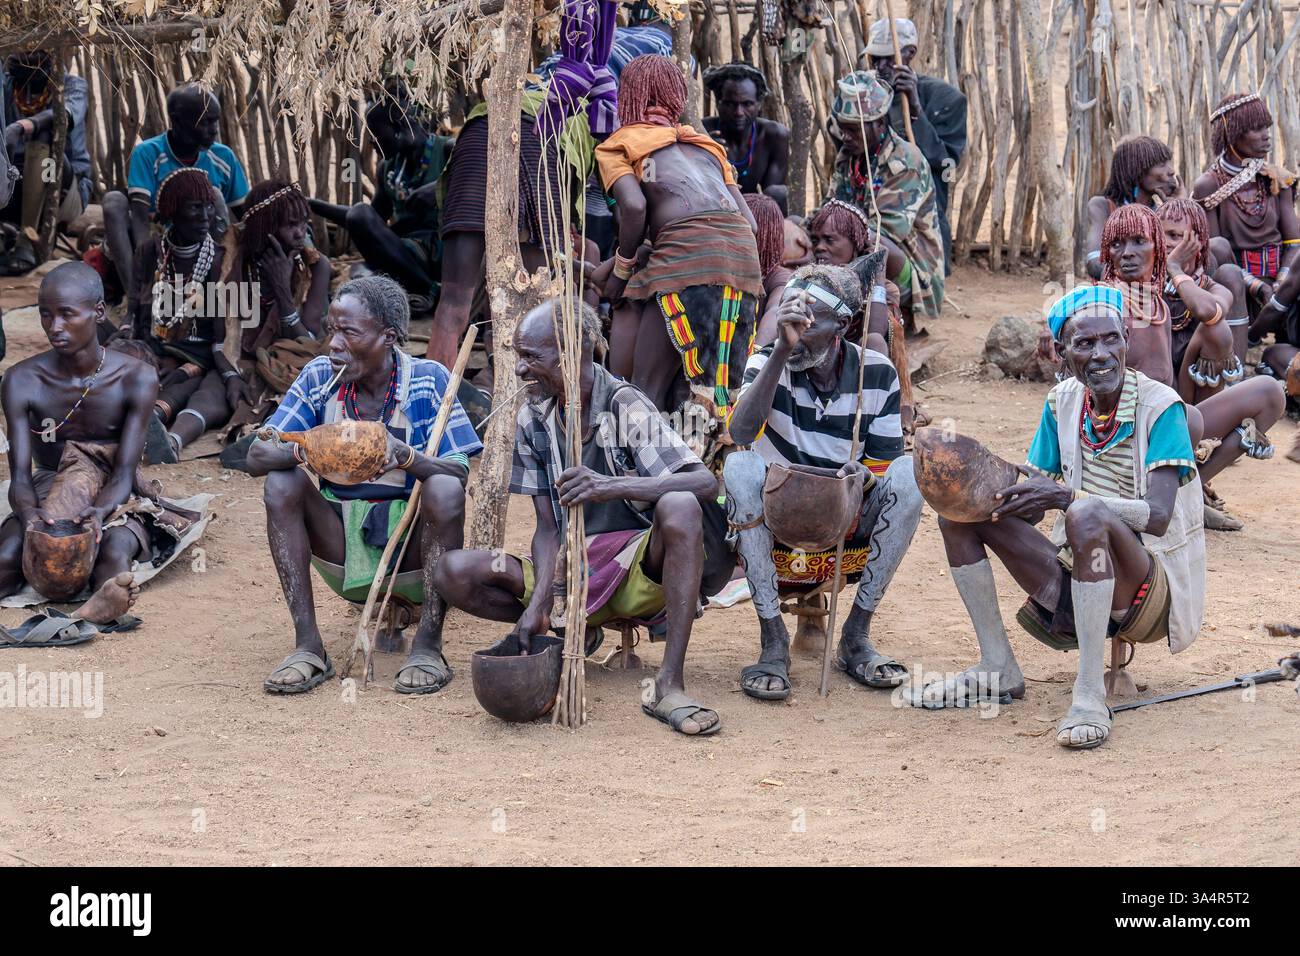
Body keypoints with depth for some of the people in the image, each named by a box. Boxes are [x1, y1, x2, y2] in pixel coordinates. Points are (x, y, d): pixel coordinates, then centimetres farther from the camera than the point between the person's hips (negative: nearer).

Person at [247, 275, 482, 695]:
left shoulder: (428, 380, -9)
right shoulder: (319, 377, -3)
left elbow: (460, 473, -18)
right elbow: (256, 456, -10)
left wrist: (406, 456, -39)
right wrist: (303, 451, -33)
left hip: (412, 546, -3)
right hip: (343, 542, 3)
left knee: (445, 489, -30)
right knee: (282, 482, -20)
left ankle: (428, 644, -21)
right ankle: (308, 646, -20)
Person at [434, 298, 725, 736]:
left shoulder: (625, 406, -14)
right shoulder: (534, 419, 1)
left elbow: (706, 483, -26)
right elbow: (548, 526, 0)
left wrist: (615, 486, -40)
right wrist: (539, 602, -18)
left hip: (640, 570, -4)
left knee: (679, 507, -37)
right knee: (455, 572, -17)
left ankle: (670, 685, -34)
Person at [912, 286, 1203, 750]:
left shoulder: (1160, 406, -13)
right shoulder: (1063, 401, 5)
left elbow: (1158, 516, -24)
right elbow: (1030, 501, 5)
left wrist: (1068, 497, -35)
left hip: (1152, 590, -7)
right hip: (1078, 581, 7)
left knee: (1087, 514, -37)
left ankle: (1090, 694, -36)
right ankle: (998, 670, -4)